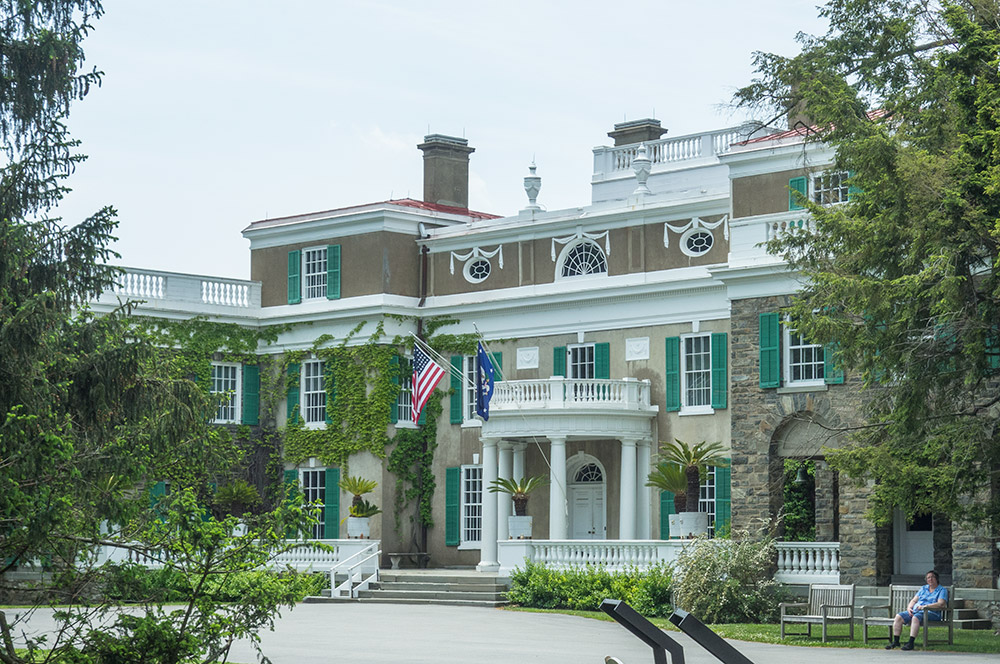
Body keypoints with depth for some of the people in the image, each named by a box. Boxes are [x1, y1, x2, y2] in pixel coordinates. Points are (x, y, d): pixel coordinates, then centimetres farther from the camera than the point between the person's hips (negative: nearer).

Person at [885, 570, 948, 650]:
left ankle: (911, 643, -43)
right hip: (915, 611, 6)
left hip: (930, 613, -6)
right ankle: (895, 642, -20)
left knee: (916, 617, -38)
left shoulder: (942, 590, 6)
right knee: (899, 616, -19)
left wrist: (924, 606, -20)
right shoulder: (923, 588, 25)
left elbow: (941, 604, -11)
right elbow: (914, 600, 19)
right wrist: (909, 607, -4)